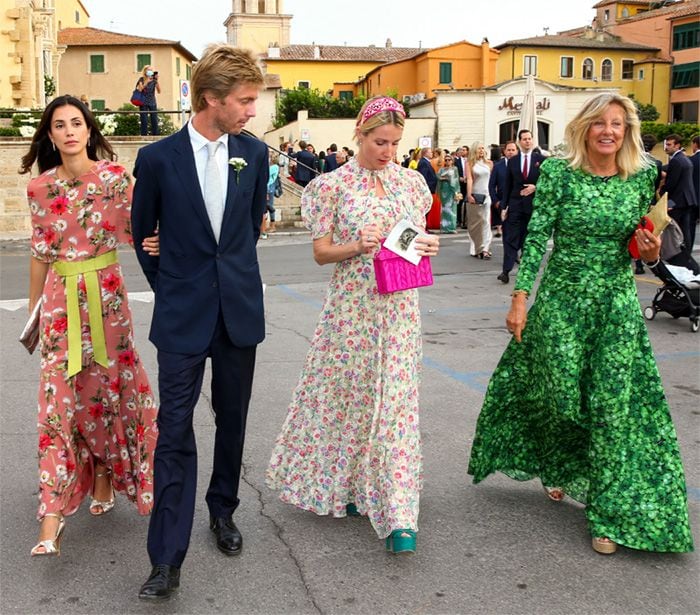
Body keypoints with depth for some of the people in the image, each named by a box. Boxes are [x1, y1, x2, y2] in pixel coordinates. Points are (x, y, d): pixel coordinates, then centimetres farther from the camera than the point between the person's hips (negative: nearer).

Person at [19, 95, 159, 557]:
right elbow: (40, 253, 10)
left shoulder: (114, 175, -2)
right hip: (60, 298, 1)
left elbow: (138, 228, -3)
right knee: (57, 394, -4)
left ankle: (104, 477, 32)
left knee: (108, 383, 9)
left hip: (106, 294, -1)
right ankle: (52, 517, -2)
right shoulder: (41, 187, 4)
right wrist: (34, 310, 14)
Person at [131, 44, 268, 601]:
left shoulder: (254, 153, 2)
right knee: (175, 431, -3)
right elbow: (142, 234, 6)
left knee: (232, 422, 14)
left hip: (240, 310, 3)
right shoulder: (158, 158, -7)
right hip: (182, 316, -3)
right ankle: (167, 559, 3)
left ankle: (223, 511, 37)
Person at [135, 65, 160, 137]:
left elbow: (159, 91, -4)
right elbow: (139, 89, -13)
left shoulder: (154, 80, 4)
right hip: (144, 103, -2)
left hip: (152, 103, 2)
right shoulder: (142, 79, 0)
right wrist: (147, 81, -18)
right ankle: (143, 136, -2)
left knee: (155, 121, -3)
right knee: (144, 121, -6)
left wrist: (156, 81, -15)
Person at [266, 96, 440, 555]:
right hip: (352, 305, -2)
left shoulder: (411, 181, 7)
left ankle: (398, 514, 6)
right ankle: (343, 486, 32)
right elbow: (321, 251, -2)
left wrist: (428, 246, -7)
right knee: (348, 394, 7)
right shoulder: (333, 185, -3)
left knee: (396, 400, 1)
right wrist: (358, 247, -20)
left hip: (399, 307, 3)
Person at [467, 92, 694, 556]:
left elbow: (642, 244, 15)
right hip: (562, 299, -1)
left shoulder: (642, 176, 3)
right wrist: (520, 298, -12)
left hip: (618, 304, 2)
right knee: (560, 395, 5)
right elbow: (536, 237, -7)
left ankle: (609, 512, 14)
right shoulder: (558, 172, -5)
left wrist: (651, 252, -8)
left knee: (613, 405, 0)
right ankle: (558, 465, 40)